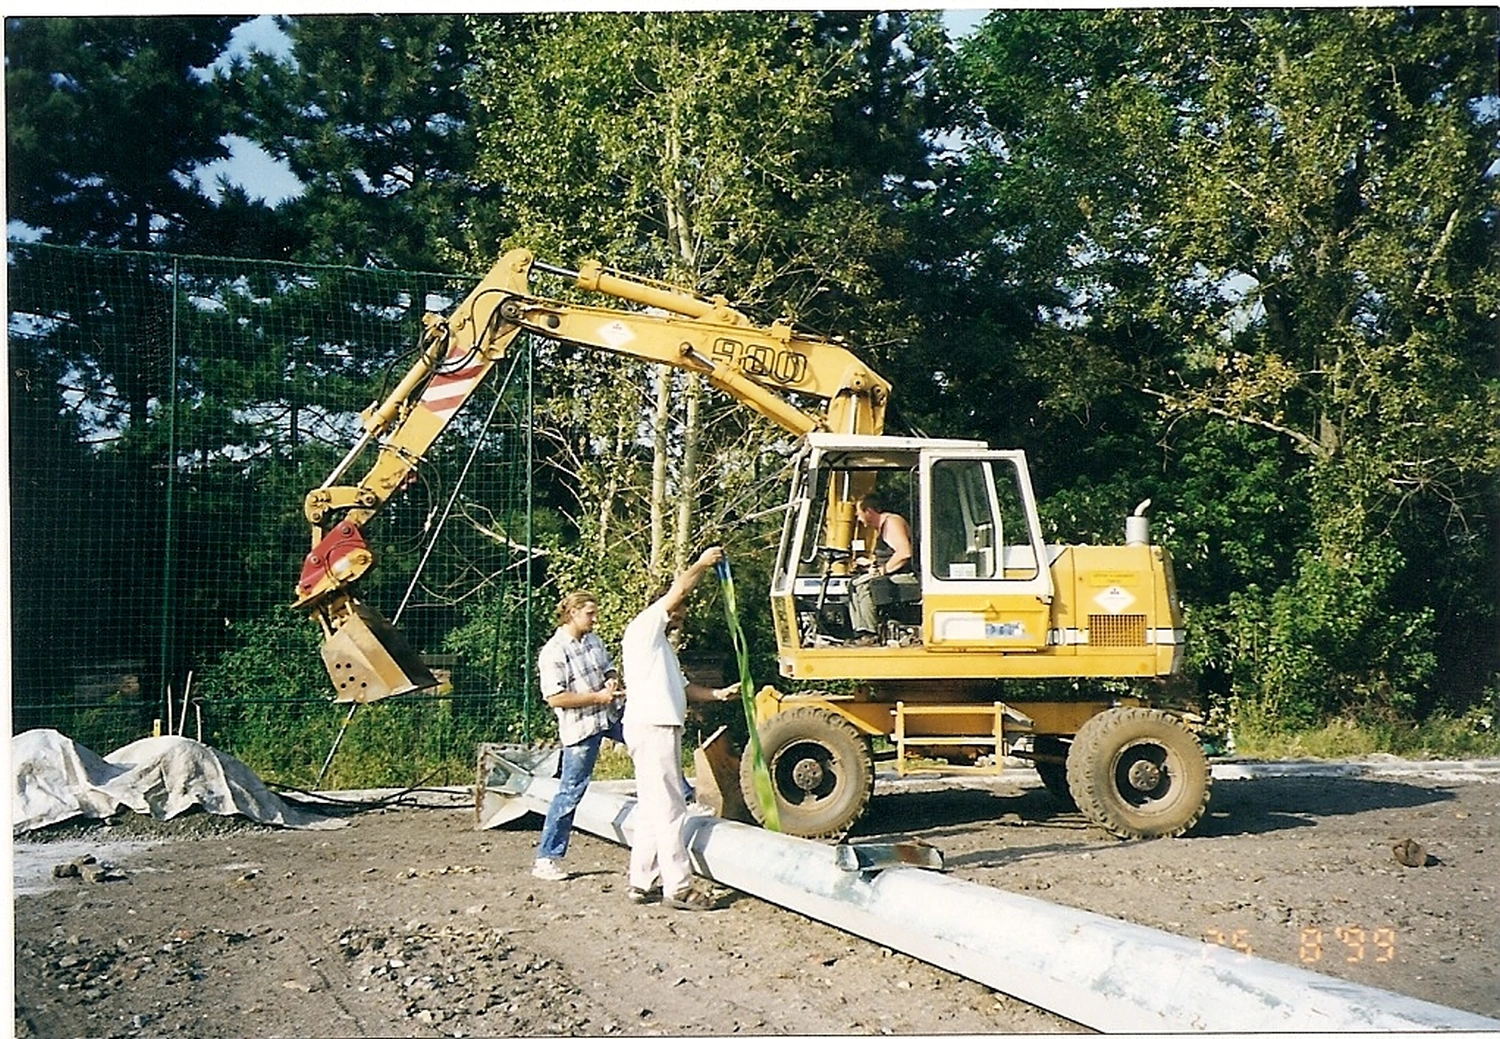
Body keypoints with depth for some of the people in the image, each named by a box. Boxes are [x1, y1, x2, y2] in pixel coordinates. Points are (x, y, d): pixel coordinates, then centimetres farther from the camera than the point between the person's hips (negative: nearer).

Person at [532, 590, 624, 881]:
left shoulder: (594, 641, 8)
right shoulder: (553, 653, -16)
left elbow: (610, 669, 21)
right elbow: (555, 698, -20)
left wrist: (613, 683, -3)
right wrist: (598, 697, -20)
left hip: (611, 715, 7)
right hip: (581, 727, -7)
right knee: (570, 792, -4)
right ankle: (546, 859, 4)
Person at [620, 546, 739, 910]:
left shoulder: (661, 645, 28)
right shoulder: (645, 627, -2)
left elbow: (683, 686, 28)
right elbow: (679, 589, -12)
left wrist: (718, 693, 17)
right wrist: (703, 563, 1)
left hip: (661, 728, 11)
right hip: (651, 727, -11)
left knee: (652, 809, 11)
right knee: (669, 809, -10)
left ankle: (644, 882, 15)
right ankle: (678, 887, -9)